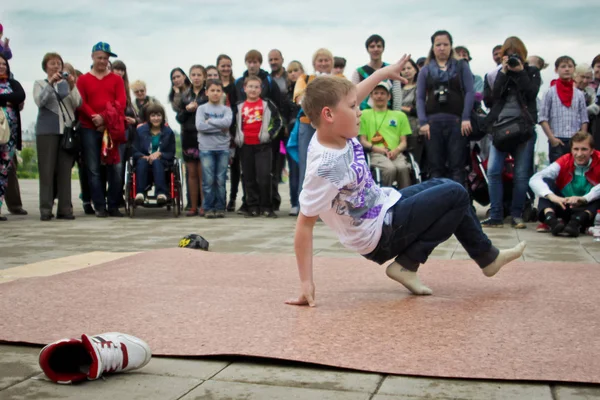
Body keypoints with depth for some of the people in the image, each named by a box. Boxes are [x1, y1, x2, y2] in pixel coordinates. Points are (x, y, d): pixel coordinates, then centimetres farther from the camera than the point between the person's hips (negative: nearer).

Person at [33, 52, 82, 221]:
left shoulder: (68, 84, 17)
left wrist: (72, 86, -12)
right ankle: (45, 209, -6)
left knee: (65, 170, -1)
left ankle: (65, 208, 0)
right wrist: (51, 83, -16)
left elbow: (77, 104, 2)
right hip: (47, 130, -2)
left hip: (67, 130, 2)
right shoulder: (39, 84, 12)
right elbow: (39, 101, -7)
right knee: (47, 170, -6)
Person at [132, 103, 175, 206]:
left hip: (162, 164, 0)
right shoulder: (140, 130, 11)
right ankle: (140, 193, -50)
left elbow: (171, 154, 7)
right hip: (144, 162, 0)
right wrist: (145, 157, -16)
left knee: (156, 162, -35)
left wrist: (159, 154, -13)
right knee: (142, 161, -35)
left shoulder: (168, 132, 12)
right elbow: (135, 152, 5)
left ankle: (161, 193, -51)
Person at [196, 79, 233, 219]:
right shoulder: (201, 108, 7)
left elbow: (227, 122, -11)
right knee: (208, 180, -2)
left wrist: (210, 121, -8)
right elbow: (200, 126, -9)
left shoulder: (226, 109, 9)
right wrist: (220, 127, -8)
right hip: (206, 149, -1)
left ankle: (220, 208, 9)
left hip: (223, 148, 1)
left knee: (221, 180, 2)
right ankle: (208, 208, 5)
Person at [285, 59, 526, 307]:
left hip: (383, 206, 9)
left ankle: (487, 257, 30)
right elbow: (304, 224, -30)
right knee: (456, 195, -5)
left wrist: (384, 72, 22)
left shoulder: (337, 132, -10)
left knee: (443, 186, 22)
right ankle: (407, 264, 2)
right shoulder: (324, 168, -33)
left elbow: (352, 94, 11)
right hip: (380, 234, -9)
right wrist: (306, 283, -29)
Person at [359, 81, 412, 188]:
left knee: (403, 168, -34)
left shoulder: (399, 115, 24)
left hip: (396, 153, 2)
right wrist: (377, 148, -8)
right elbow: (363, 141, 11)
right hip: (376, 154, -2)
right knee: (390, 168, -36)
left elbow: (403, 142, 18)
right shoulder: (365, 114, 18)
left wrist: (397, 150, -6)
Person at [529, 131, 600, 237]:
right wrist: (551, 196, -38)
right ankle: (550, 219, -41)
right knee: (546, 181, -17)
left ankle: (578, 220, -46)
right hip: (564, 208, 2)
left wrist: (584, 198, -45)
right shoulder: (564, 162, -6)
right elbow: (534, 179, -20)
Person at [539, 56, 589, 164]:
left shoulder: (579, 94, 10)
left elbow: (584, 120, 10)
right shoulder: (550, 92, 2)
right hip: (557, 141, -2)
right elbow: (543, 118, -1)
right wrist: (552, 138, -8)